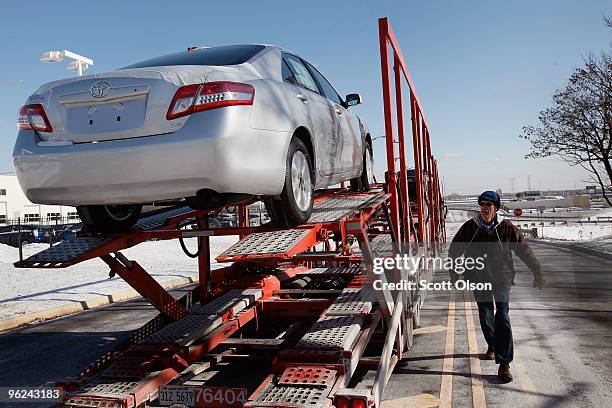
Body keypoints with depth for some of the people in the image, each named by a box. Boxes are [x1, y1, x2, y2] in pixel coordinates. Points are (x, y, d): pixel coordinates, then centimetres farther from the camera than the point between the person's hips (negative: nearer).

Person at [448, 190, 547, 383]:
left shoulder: (506, 227, -9)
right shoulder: (470, 227, -6)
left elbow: (524, 250, 1)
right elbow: (454, 249, 7)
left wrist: (537, 272, 3)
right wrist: (454, 271, 6)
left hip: (501, 278, -2)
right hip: (478, 278, 2)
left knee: (502, 318, -10)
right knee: (485, 316, 13)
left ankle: (504, 363, -6)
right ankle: (493, 346, 40)